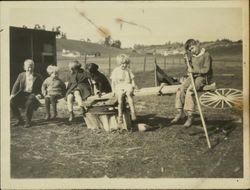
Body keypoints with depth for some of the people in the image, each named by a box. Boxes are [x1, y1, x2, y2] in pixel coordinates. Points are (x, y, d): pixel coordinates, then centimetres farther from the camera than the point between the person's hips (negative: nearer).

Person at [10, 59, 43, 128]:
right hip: (22, 94, 3)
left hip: (32, 95, -3)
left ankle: (28, 122, -18)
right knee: (12, 102, -24)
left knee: (29, 103, -38)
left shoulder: (38, 77, 6)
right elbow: (16, 86, 9)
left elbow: (40, 89, 8)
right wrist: (12, 94, -9)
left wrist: (38, 94, -14)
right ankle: (20, 120, -5)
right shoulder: (21, 75, 12)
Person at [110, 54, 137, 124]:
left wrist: (133, 85, -3)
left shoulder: (128, 70, 18)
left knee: (129, 93, -35)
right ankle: (120, 116, -24)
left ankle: (133, 112, -40)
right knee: (120, 96, -30)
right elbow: (113, 81, 11)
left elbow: (132, 79, 17)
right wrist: (113, 90, 0)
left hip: (127, 86, 0)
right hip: (119, 87, 0)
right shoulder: (115, 71, 13)